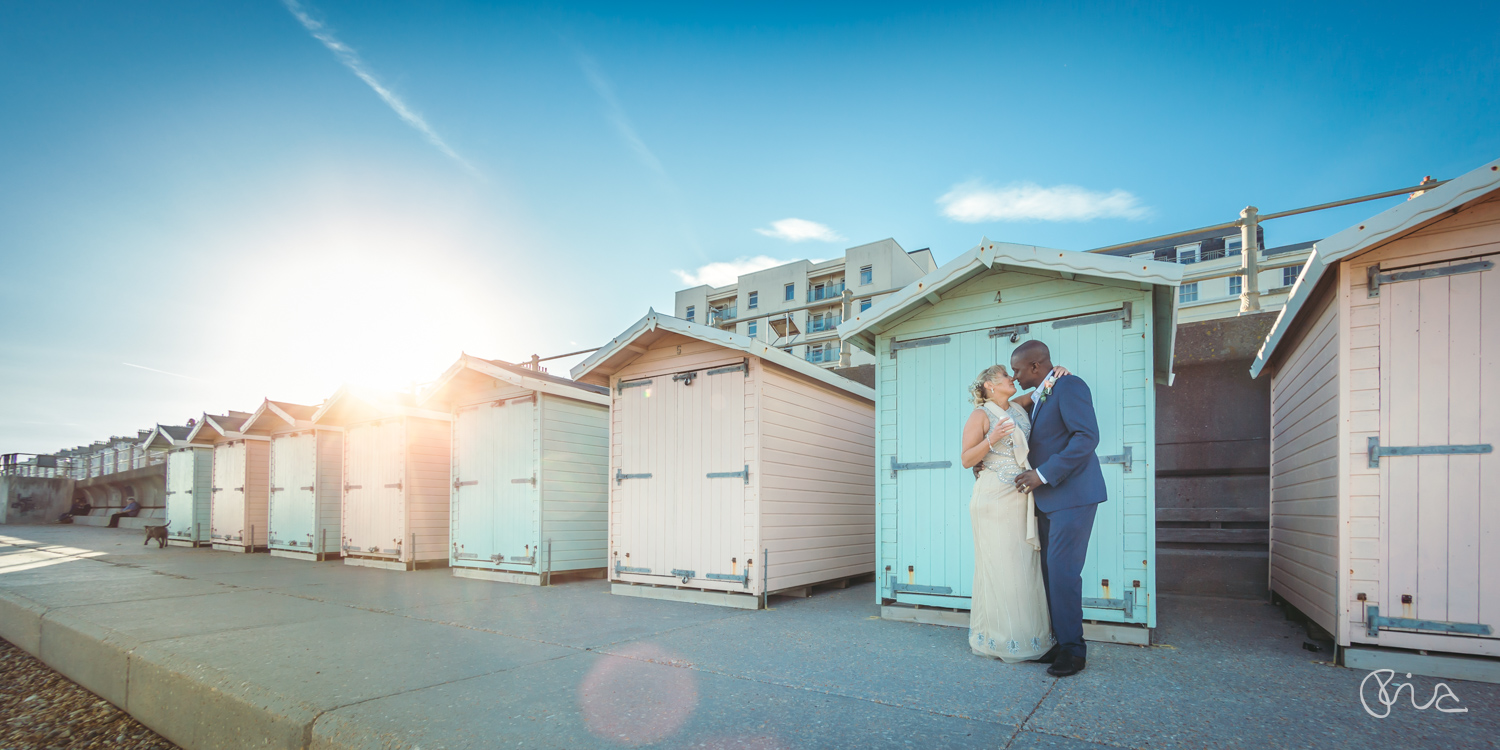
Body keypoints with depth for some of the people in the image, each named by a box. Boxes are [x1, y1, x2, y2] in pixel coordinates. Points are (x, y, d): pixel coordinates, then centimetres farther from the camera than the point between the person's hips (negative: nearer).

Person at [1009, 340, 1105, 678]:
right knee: (1050, 571, 8)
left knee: (1062, 571, -8)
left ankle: (1073, 650, 3)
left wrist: (1043, 474, -20)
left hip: (1072, 495, -9)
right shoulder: (1036, 399, 18)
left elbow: (1087, 436, -20)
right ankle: (1060, 642, 15)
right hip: (1048, 499, 9)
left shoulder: (1069, 386, -10)